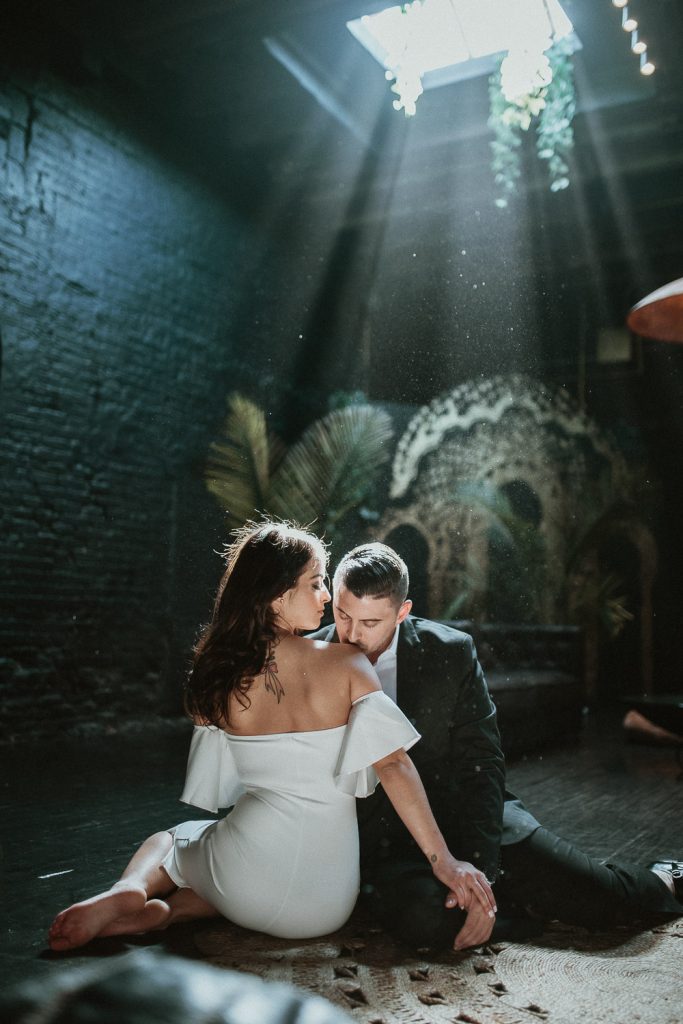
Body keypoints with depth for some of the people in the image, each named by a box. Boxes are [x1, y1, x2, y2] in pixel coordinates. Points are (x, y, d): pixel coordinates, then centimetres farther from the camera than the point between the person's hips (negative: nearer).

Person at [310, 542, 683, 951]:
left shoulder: (451, 652, -11)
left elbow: (482, 765, -10)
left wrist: (479, 871, -20)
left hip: (461, 812, 0)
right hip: (379, 838, 0)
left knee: (603, 895, -7)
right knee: (426, 918, -34)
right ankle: (521, 908, -3)